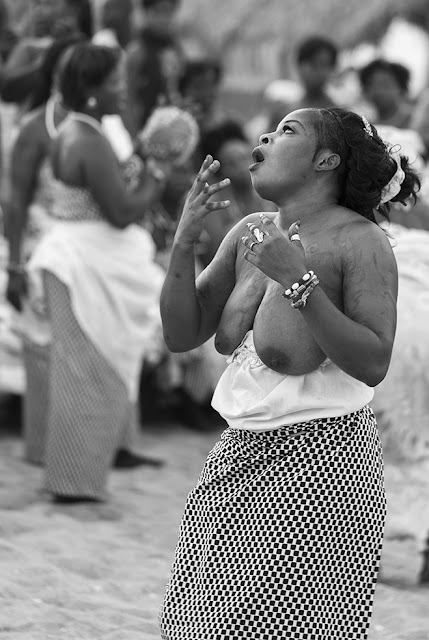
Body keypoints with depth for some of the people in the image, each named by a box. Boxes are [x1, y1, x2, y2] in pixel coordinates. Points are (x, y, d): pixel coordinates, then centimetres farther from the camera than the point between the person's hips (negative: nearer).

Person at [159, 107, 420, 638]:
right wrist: (185, 241, -5)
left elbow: (373, 365, -19)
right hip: (239, 455, 7)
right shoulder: (250, 234, 8)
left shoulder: (360, 241, -11)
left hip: (319, 454, -7)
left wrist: (298, 282, -25)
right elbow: (181, 335, 8)